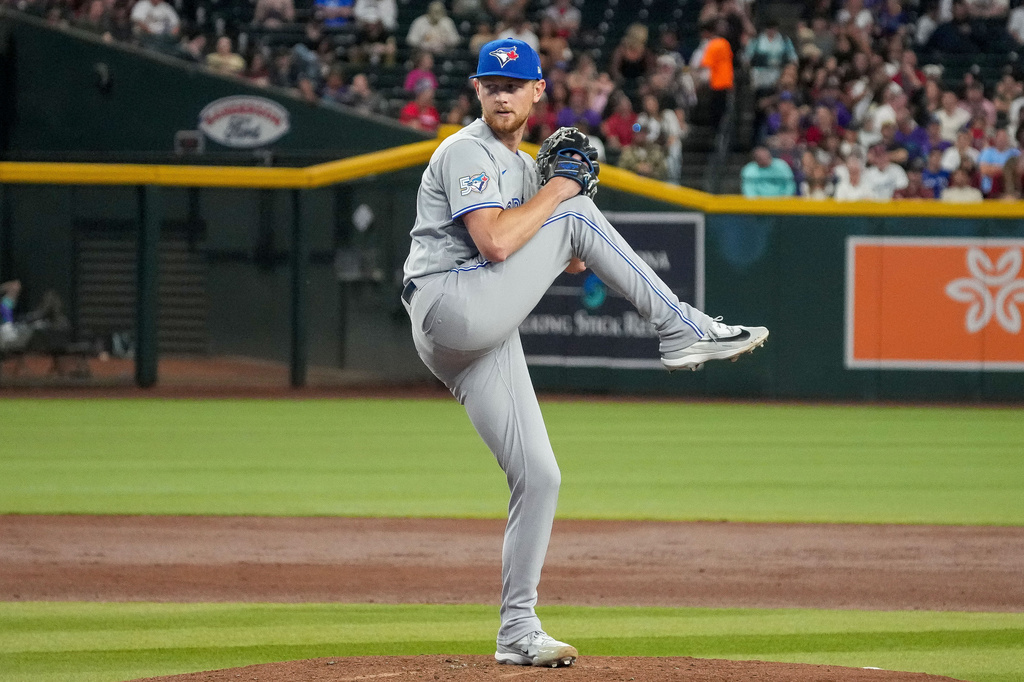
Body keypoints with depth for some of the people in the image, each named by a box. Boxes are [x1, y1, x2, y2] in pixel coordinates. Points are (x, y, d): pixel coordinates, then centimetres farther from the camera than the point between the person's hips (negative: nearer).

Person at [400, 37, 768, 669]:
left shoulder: (524, 167, 24)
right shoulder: (468, 153, -5)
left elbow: (561, 257, 23)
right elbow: (495, 243, -20)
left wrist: (577, 256, 1)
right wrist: (556, 192, -8)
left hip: (485, 337, 9)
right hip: (450, 305, -9)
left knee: (538, 476, 4)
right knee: (578, 215, -14)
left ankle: (518, 630, 10)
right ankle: (684, 330, -12)